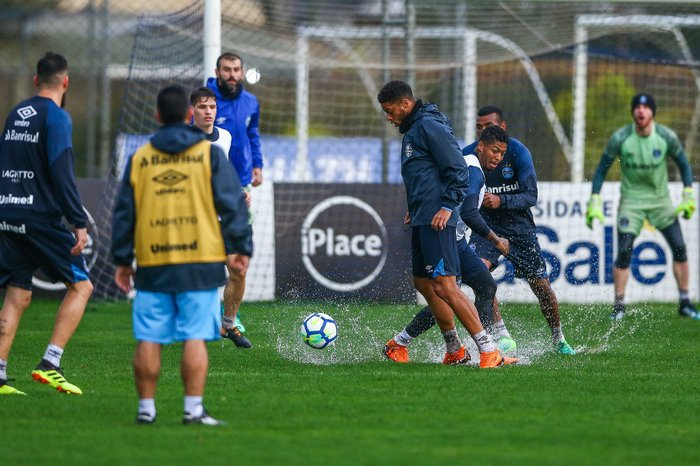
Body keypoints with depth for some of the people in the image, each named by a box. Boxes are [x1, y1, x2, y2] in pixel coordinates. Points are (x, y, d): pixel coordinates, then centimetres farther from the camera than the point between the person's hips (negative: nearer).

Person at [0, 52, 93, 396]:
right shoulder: (57, 117, -8)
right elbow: (61, 173, -16)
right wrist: (79, 223, -15)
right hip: (41, 219, -7)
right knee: (81, 286, 3)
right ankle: (49, 365, -8)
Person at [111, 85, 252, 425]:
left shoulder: (139, 159, 8)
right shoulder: (209, 154, 2)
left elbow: (123, 213, 11)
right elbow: (232, 205, 0)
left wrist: (122, 260, 18)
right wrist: (242, 248, 8)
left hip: (152, 265, 2)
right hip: (201, 261, -2)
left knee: (148, 340, 5)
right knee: (195, 337, -2)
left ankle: (146, 407, 8)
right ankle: (193, 408, -6)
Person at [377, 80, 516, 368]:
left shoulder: (430, 126, -12)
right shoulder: (411, 131, 19)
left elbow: (458, 169, -16)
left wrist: (448, 206, -20)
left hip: (436, 219, -11)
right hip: (421, 220, 11)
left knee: (444, 286, -15)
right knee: (423, 284, 14)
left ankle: (489, 351, -17)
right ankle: (455, 351, 22)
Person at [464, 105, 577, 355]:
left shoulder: (517, 152, -15)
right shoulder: (469, 155, -10)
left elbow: (531, 196, -20)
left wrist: (501, 201, -36)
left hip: (519, 228, 0)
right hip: (486, 225, 1)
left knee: (542, 287, 4)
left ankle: (558, 339, 27)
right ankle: (501, 333, -23)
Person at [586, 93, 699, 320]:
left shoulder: (667, 137, -11)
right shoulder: (620, 138, -14)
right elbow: (601, 170, -5)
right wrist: (594, 203, -11)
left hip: (660, 200, 2)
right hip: (631, 201, -2)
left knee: (679, 248, -3)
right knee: (624, 252, -12)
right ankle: (618, 306, -2)